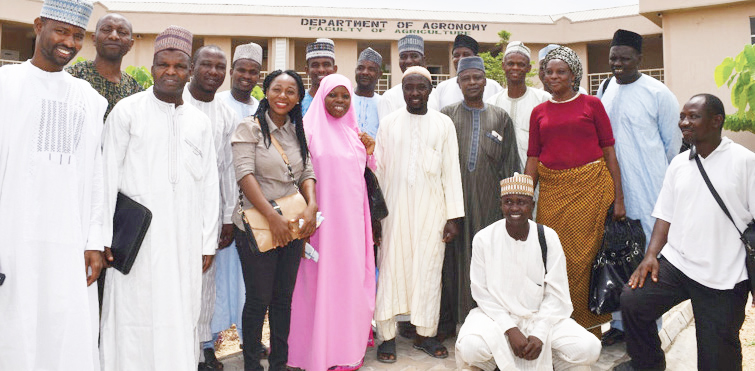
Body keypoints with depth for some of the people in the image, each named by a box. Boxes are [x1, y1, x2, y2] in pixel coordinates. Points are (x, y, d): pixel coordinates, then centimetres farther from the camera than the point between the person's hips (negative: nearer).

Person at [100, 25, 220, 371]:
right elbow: (108, 175, -1)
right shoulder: (127, 111, 1)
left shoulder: (200, 121, 11)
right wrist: (106, 236, -5)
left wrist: (208, 244, 7)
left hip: (185, 239, 3)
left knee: (181, 318, 8)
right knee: (136, 319, 1)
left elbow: (209, 185, 10)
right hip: (138, 237, -3)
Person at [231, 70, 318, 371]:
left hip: (294, 226, 5)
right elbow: (244, 174, -14)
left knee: (284, 298, 11)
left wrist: (312, 206, -10)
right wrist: (272, 216, -21)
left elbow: (307, 173, 9)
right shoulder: (250, 127, -5)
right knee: (258, 300, 2)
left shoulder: (298, 132, 12)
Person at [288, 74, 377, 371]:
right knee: (321, 281, 0)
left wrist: (370, 153, 2)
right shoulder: (309, 129, -2)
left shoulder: (355, 132, 14)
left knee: (351, 278, 8)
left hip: (352, 217, 5)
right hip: (322, 218, -5)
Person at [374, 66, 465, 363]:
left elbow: (451, 171, 4)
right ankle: (387, 336, 11)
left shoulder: (443, 124, 6)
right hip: (394, 208, 0)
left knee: (428, 270, 4)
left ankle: (425, 334, 19)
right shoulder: (388, 123, 7)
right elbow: (378, 168, 7)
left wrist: (454, 215, 0)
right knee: (391, 268, 1)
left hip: (431, 209, 0)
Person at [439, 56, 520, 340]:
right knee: (453, 254, 2)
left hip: (487, 198, 1)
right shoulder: (446, 115, 8)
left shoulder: (501, 118, 11)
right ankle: (449, 320, 12)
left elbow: (510, 162, 9)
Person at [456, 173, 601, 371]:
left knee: (589, 348, -20)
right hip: (498, 315, -1)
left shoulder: (548, 238, -5)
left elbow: (556, 294, -4)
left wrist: (540, 333, -16)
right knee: (469, 348, -32)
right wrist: (510, 329, -17)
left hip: (540, 316, 2)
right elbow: (481, 293, -7)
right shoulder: (484, 239, -9)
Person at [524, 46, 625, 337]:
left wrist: (618, 198, -4)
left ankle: (588, 327, 16)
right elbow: (532, 159, 10)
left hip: (590, 187, -2)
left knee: (586, 256, -1)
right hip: (552, 190, 2)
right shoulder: (539, 112, 12)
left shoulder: (591, 104, 4)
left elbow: (609, 152, 1)